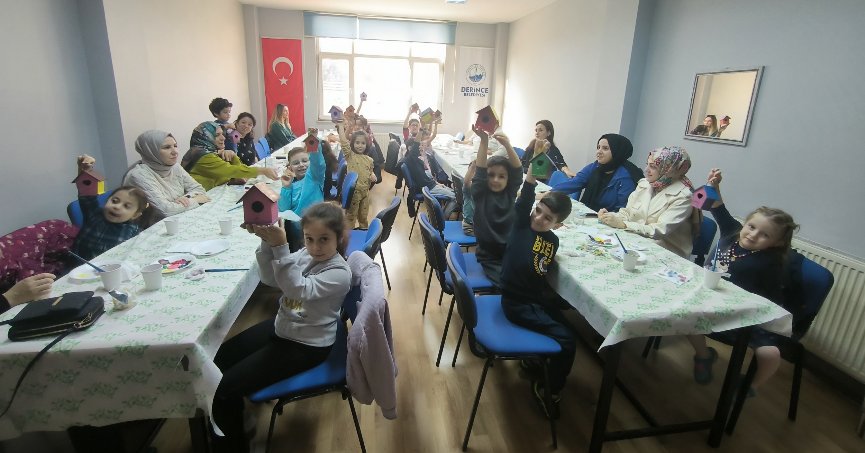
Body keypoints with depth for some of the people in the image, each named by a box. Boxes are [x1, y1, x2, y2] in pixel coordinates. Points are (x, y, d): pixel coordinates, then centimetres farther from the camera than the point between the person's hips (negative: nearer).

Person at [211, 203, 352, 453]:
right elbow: (271, 279, -8)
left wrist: (280, 247, -42)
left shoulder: (339, 273, -24)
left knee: (222, 389, -8)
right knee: (216, 362, 12)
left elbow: (298, 290, -35)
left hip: (306, 345, -8)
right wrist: (267, 241, -24)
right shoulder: (305, 254, -3)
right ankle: (235, 415, 35)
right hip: (281, 327, 8)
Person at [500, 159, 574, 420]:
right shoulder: (522, 223, -11)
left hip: (538, 298, 7)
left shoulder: (553, 241, 2)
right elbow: (524, 200, -29)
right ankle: (548, 390, 13)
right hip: (516, 304, -6)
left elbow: (543, 274, 6)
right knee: (567, 339, -10)